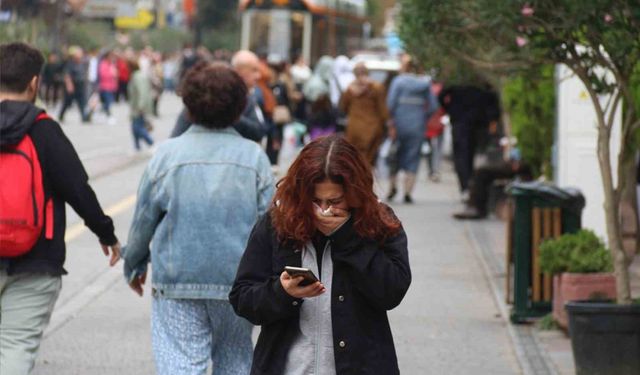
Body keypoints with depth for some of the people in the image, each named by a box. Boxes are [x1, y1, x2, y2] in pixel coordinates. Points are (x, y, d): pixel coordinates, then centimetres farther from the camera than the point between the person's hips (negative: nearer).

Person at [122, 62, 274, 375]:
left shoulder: (167, 154, -4)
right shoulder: (254, 156, -3)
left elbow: (143, 221, 3)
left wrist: (134, 265, 19)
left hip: (177, 281, -1)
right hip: (237, 280, 2)